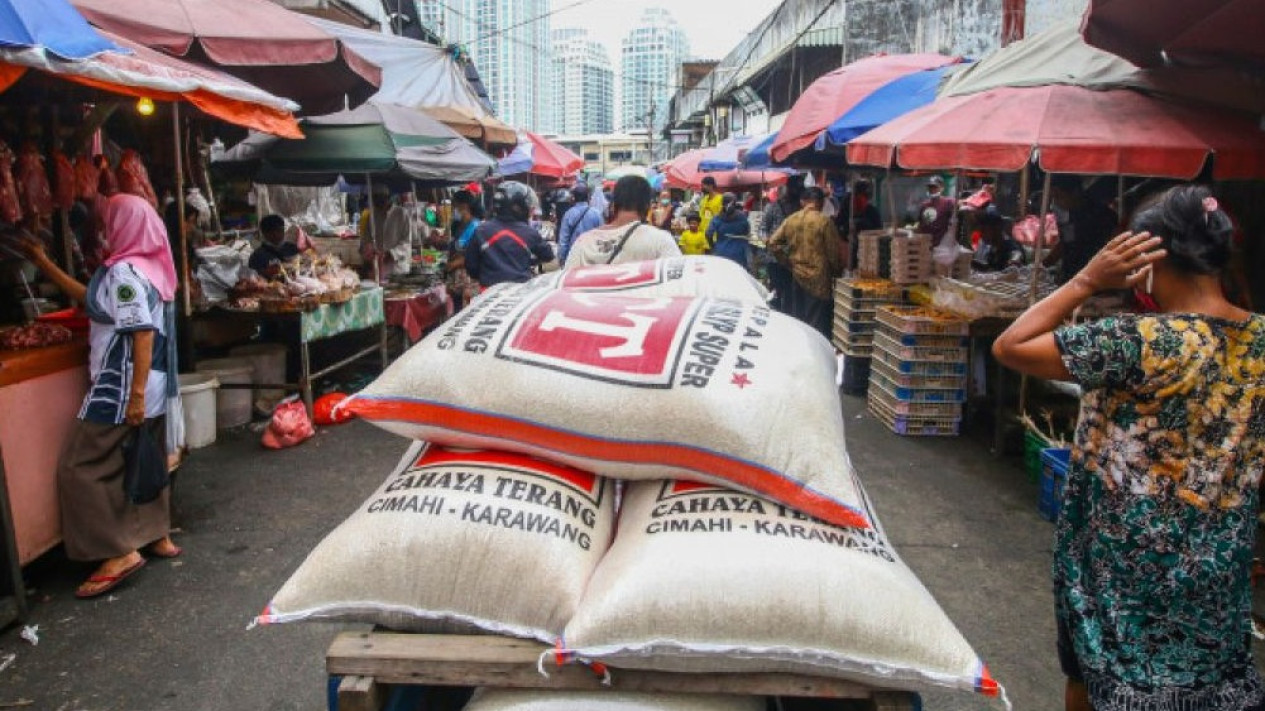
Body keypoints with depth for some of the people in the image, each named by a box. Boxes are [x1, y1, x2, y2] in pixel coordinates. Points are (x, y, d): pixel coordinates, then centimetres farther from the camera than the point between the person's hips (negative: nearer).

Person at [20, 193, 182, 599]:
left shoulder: (124, 271, -18)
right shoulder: (146, 266, 10)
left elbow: (143, 333, -24)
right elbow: (92, 300, 22)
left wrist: (135, 394, -25)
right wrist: (45, 265, 26)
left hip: (122, 388, -9)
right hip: (153, 387, 9)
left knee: (81, 469, 0)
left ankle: (119, 553, 1)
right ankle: (158, 537, 26)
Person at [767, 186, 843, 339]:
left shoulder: (790, 220, 4)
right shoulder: (824, 221, -9)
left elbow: (773, 243, 4)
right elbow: (834, 252, -7)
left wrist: (788, 263, 10)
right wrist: (837, 272, 8)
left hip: (796, 277, 5)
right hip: (818, 279, -5)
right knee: (817, 326, -2)